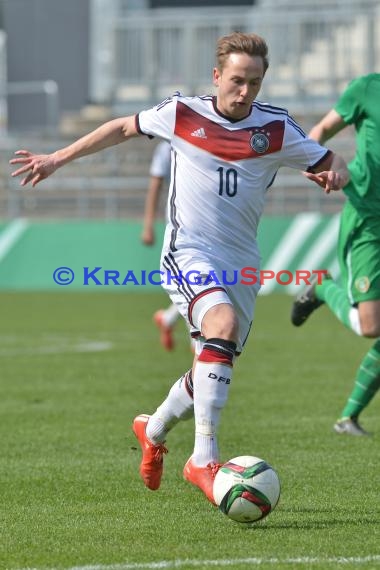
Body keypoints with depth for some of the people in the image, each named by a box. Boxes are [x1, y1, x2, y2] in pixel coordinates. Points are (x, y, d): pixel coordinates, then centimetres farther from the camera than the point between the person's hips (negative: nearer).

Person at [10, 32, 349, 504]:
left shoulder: (275, 128, 0)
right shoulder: (182, 114, -2)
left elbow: (328, 163, 10)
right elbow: (123, 128, 14)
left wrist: (336, 173, -15)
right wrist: (58, 159, 18)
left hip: (240, 263, 4)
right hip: (188, 252, -4)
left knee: (213, 371, 10)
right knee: (223, 324, -32)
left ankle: (153, 431, 44)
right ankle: (203, 460, -33)